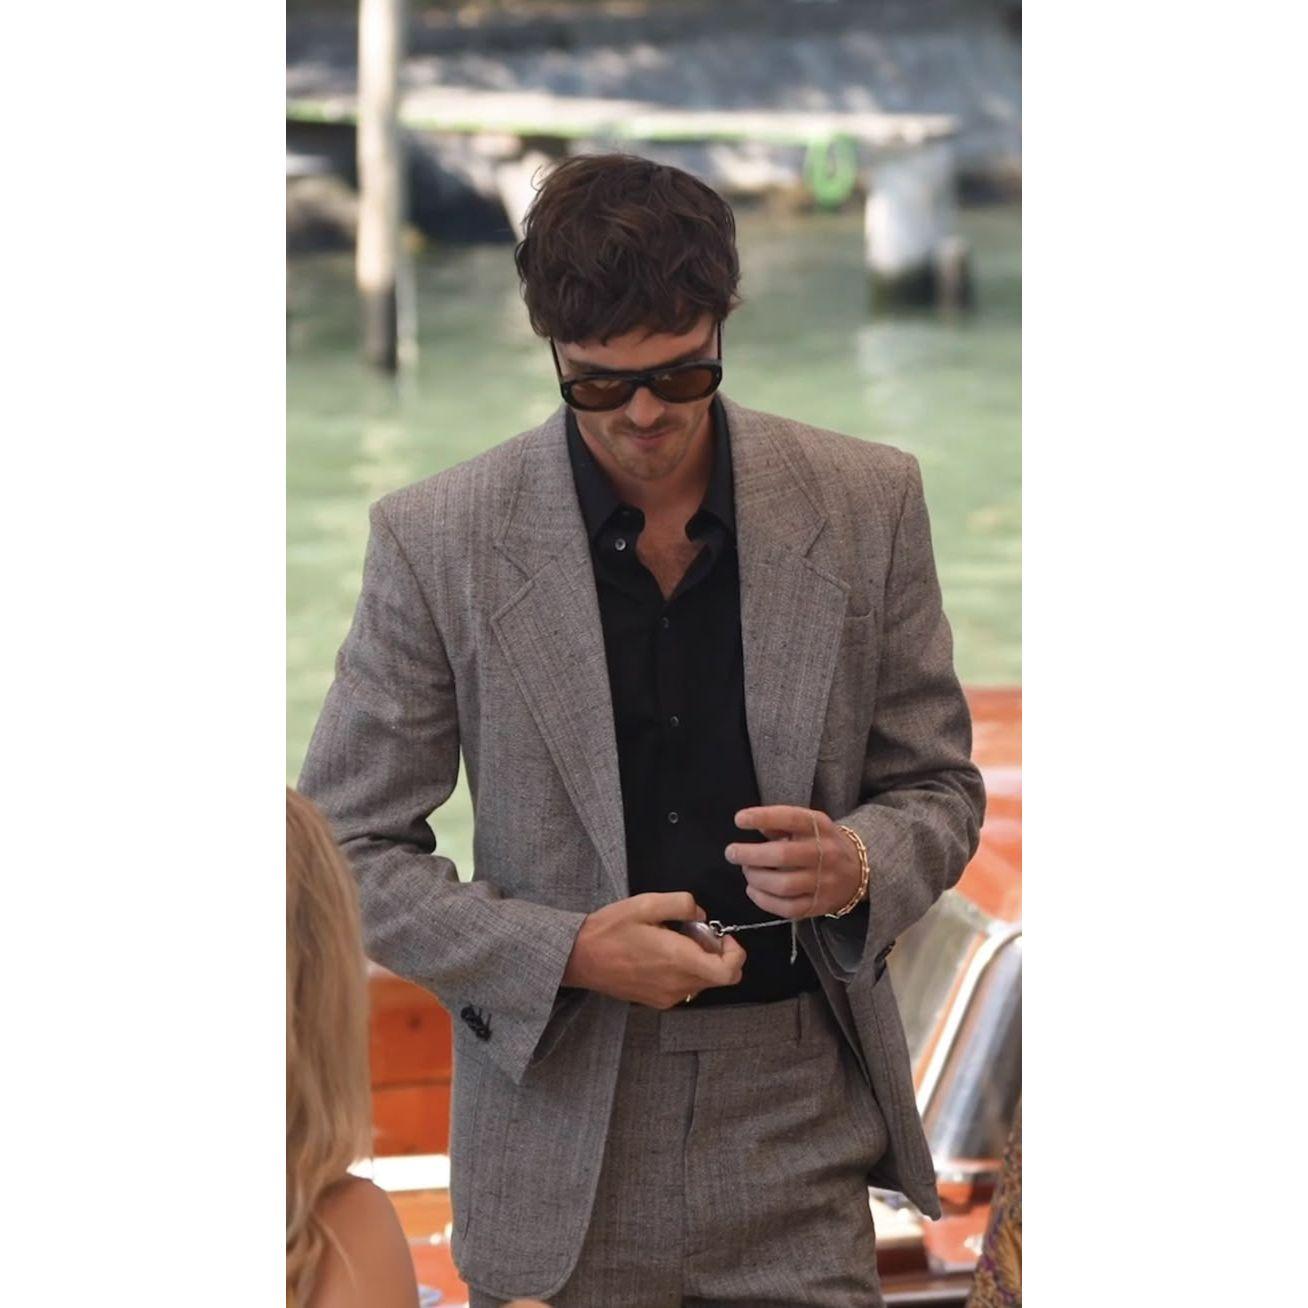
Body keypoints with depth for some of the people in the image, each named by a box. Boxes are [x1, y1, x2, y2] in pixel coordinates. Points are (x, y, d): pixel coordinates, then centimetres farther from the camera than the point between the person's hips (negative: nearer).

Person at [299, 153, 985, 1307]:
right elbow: (350, 849, -2)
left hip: (800, 1129, 1)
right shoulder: (437, 541, -7)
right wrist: (563, 954, -16)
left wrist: (858, 868, -16)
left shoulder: (866, 505, -2)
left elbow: (939, 787, 7)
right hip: (561, 1127, -1)